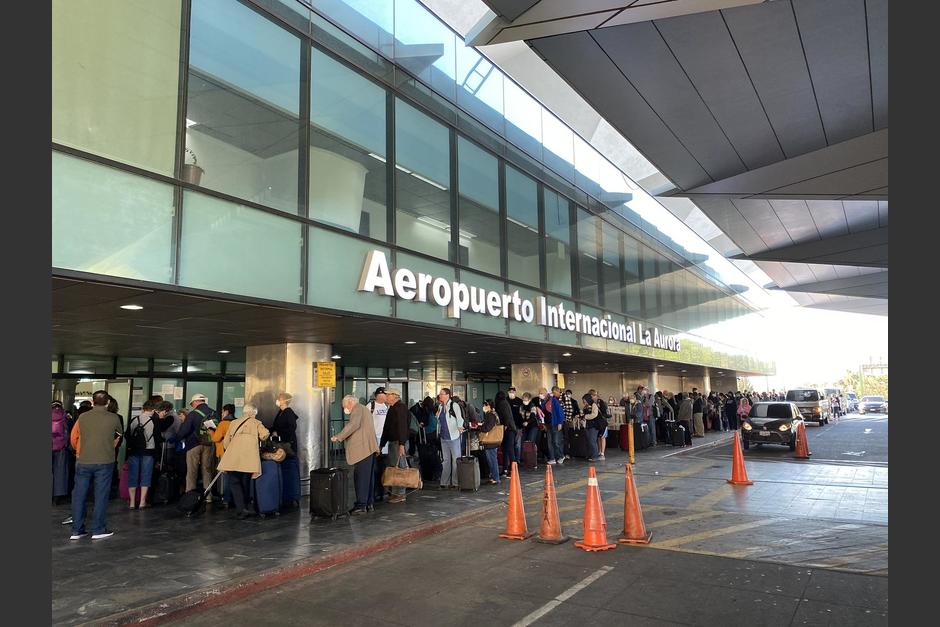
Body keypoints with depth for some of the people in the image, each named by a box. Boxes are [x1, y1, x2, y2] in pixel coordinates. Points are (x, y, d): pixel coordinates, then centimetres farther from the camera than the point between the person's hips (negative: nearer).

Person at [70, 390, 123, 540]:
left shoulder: (82, 417, 1)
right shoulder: (113, 418, -4)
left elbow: (79, 436, 15)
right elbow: (119, 435, 14)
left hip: (83, 461, 2)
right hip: (105, 461, -2)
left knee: (79, 495, 11)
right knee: (101, 495, 4)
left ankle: (77, 530, 16)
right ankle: (98, 530, 7)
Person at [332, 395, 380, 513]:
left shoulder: (357, 409, -6)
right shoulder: (364, 409, 25)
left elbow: (354, 425, -22)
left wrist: (339, 437, -22)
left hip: (363, 449, -10)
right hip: (369, 448, 10)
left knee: (361, 477, -9)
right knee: (369, 476, 12)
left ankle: (361, 505, -9)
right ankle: (370, 503, 16)